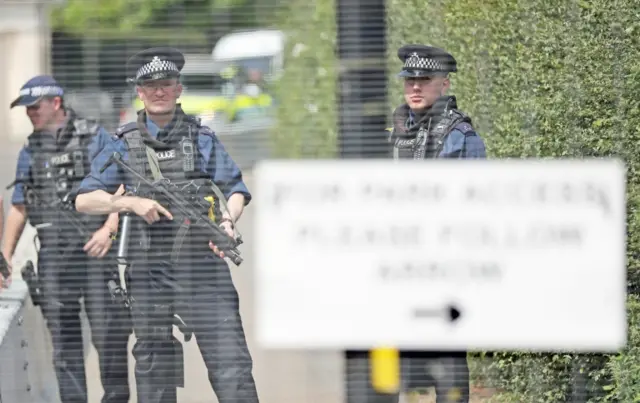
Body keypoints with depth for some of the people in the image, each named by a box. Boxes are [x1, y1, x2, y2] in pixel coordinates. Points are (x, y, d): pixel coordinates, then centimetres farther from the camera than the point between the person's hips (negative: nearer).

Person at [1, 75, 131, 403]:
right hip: (52, 253, 4)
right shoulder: (30, 151, 15)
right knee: (63, 338, 3)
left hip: (95, 249, -4)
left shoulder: (96, 138, 1)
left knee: (108, 333, -7)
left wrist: (108, 230, -18)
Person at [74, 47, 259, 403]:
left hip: (202, 267, -1)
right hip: (149, 271, 1)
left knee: (230, 359, -10)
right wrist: (132, 203, -11)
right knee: (154, 366, 7)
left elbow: (236, 190, 6)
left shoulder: (202, 139, 9)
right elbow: (85, 200, 5)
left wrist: (228, 221, -16)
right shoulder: (124, 145, 8)